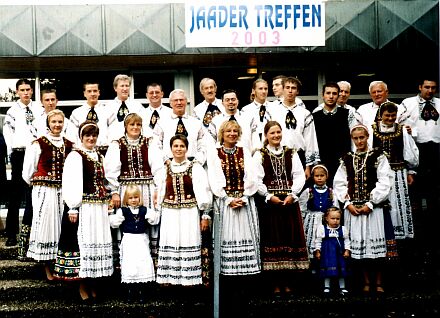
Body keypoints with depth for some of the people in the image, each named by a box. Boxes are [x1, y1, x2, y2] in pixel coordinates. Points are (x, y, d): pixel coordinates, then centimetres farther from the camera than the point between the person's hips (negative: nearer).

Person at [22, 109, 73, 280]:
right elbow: (28, 172, 0)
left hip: (64, 191, 4)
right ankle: (48, 269, 8)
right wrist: (39, 184, 7)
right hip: (44, 192, -4)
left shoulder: (69, 145, 9)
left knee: (62, 226, 5)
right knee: (46, 225, -1)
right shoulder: (38, 144, -3)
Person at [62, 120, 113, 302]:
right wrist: (73, 208, -16)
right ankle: (83, 285, 2)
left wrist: (107, 203, 15)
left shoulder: (100, 157, 18)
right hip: (84, 206, -7)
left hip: (100, 206, 7)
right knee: (85, 241, -7)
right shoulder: (75, 156, -3)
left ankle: (93, 285, 14)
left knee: (100, 241, 6)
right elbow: (69, 183, -10)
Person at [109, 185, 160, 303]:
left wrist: (156, 209, -9)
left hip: (142, 241, 2)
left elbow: (154, 220, 0)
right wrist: (111, 211, -15)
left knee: (143, 265, 0)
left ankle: (140, 293, 10)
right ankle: (131, 292, 12)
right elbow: (114, 223, -5)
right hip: (129, 241, -2)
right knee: (129, 266, -1)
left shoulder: (144, 210, 6)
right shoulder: (123, 211, 1)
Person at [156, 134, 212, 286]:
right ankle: (167, 280, 10)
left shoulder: (195, 168, 0)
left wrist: (205, 215, -6)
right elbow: (160, 193, 14)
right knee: (169, 247, 3)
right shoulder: (165, 168, 9)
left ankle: (189, 280, 6)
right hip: (169, 214, 3)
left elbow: (203, 192, -3)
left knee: (188, 247, -3)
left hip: (189, 213, -2)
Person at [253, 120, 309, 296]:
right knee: (272, 239, -3)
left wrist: (292, 195, -9)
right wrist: (269, 196, -12)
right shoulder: (259, 155, 4)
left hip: (289, 201, 3)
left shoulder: (291, 154, 13)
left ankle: (288, 283, 9)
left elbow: (299, 176, 4)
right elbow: (257, 180, -4)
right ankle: (276, 284, 3)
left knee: (291, 238, 1)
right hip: (268, 202, -3)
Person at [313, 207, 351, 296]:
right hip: (327, 253, -2)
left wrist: (347, 250, 0)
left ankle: (342, 287, 19)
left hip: (339, 253, 2)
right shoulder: (322, 228, -5)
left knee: (341, 271, 8)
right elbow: (318, 241, 1)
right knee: (328, 271, 2)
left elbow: (346, 241, 8)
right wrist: (317, 251, -2)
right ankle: (326, 287, 13)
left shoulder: (343, 229, 0)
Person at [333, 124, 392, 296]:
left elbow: (384, 183, -5)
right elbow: (339, 184, 8)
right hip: (352, 208, 3)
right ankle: (367, 282, 15)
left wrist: (370, 204, -11)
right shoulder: (346, 160, 11)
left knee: (375, 244, -4)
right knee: (359, 244, 3)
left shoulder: (378, 157, 2)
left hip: (372, 207, -3)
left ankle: (378, 283, 7)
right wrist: (348, 203, -4)